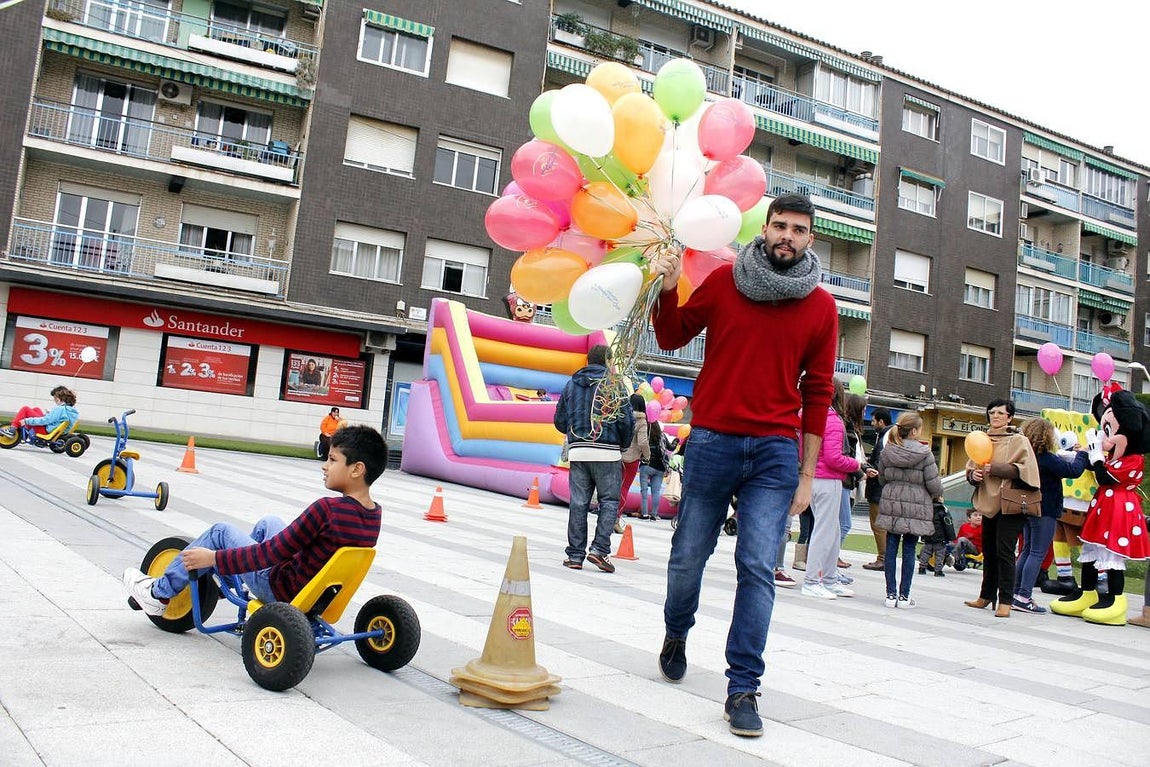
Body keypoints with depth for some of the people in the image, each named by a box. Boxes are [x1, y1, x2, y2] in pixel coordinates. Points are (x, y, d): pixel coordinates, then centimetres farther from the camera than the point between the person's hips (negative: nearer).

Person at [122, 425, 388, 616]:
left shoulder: (326, 509, -29)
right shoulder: (374, 515, -7)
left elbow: (273, 552, -23)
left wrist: (213, 558, -12)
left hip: (280, 591, -7)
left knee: (221, 532, 8)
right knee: (269, 523, 24)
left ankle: (160, 592, 23)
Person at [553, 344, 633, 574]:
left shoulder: (572, 384, 13)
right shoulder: (613, 383, -1)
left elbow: (559, 420, 14)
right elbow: (626, 419, -5)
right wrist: (624, 444, 12)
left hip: (577, 451, 4)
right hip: (607, 452, -4)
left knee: (578, 503, 6)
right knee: (609, 502, 5)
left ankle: (575, 554, 7)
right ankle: (600, 549, -6)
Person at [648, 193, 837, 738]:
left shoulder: (821, 307, 4)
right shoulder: (724, 281, 3)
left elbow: (817, 393, 6)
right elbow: (672, 337, 12)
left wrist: (806, 474, 4)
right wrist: (667, 290, -8)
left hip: (776, 451, 0)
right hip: (712, 439, 1)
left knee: (758, 568, -5)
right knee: (689, 554, 10)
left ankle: (743, 689, 4)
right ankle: (676, 635, 39)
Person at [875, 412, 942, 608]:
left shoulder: (887, 451, 1)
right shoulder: (924, 453, -10)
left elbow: (882, 477, 7)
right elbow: (933, 483, -7)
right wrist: (937, 495, 13)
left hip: (891, 503, 3)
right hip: (915, 507, -3)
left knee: (891, 547, 6)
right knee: (909, 549, 2)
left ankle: (891, 594, 9)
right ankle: (904, 596, 6)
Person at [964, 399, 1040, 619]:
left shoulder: (1019, 441, 0)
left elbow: (1024, 469, -12)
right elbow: (970, 469, 15)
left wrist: (994, 468, -20)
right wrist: (974, 475, -7)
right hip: (988, 502, 6)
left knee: (1004, 552, -9)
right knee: (988, 551, 12)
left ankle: (1005, 601, -4)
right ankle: (987, 596, 22)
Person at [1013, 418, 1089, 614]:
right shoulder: (1047, 459, -18)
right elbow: (1074, 471, -19)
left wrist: (1074, 454, 12)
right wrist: (1082, 454, -2)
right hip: (1045, 511, -8)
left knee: (1027, 551, 15)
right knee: (1037, 553, -5)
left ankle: (1016, 594, 15)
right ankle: (1024, 597, -7)